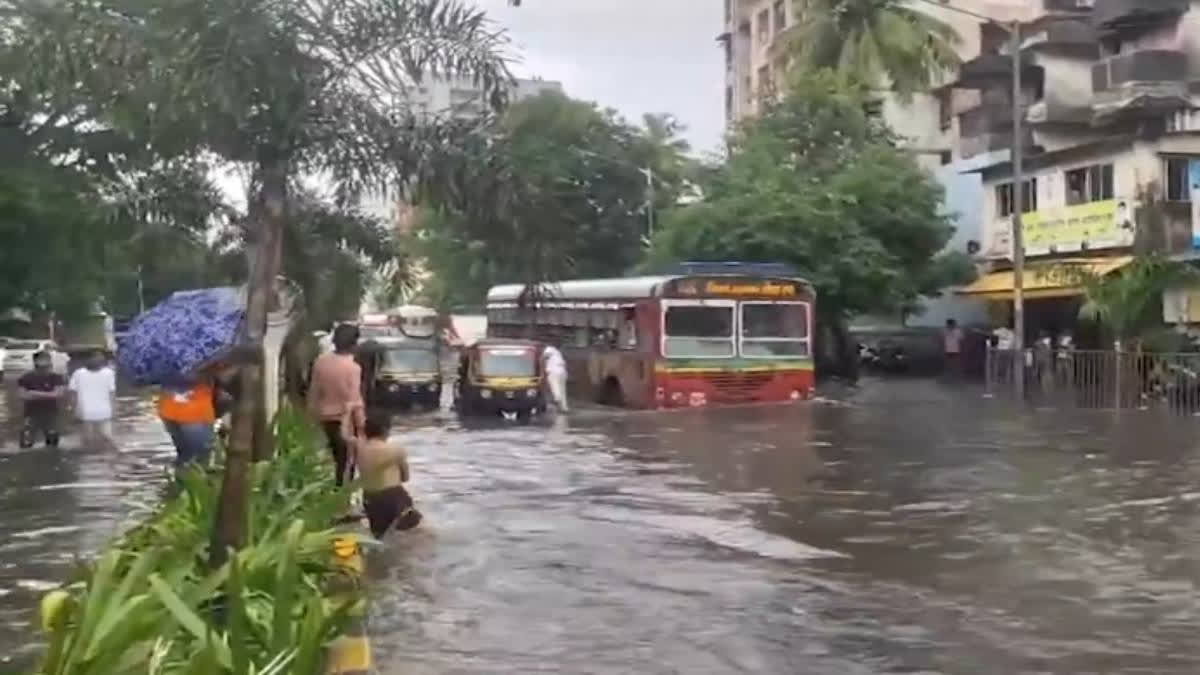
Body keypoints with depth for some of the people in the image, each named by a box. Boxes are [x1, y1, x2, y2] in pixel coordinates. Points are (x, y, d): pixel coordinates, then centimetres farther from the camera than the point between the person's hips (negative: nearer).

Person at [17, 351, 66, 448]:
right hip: (32, 415, -1)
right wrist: (48, 395, -15)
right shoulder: (26, 378, -3)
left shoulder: (56, 378, -4)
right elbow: (23, 395, -9)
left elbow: (58, 394, -15)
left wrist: (36, 394, -17)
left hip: (50, 415, 1)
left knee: (52, 444, 10)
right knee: (26, 444, -5)